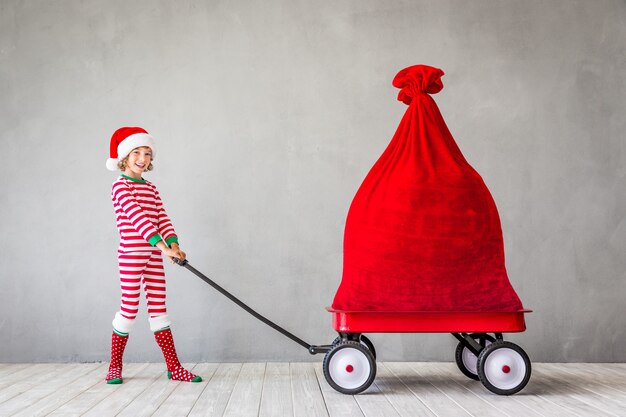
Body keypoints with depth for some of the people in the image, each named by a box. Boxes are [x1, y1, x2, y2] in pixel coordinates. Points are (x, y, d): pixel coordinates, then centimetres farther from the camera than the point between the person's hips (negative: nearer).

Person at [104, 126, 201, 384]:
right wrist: (162, 245, -29)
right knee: (129, 309, -1)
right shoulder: (121, 186, -7)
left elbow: (162, 219, 6)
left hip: (154, 256, 7)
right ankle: (115, 367, 16)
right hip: (131, 254, -6)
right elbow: (137, 217, -20)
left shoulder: (151, 189, 16)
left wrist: (173, 244, -13)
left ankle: (173, 367, 9)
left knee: (159, 309, 7)